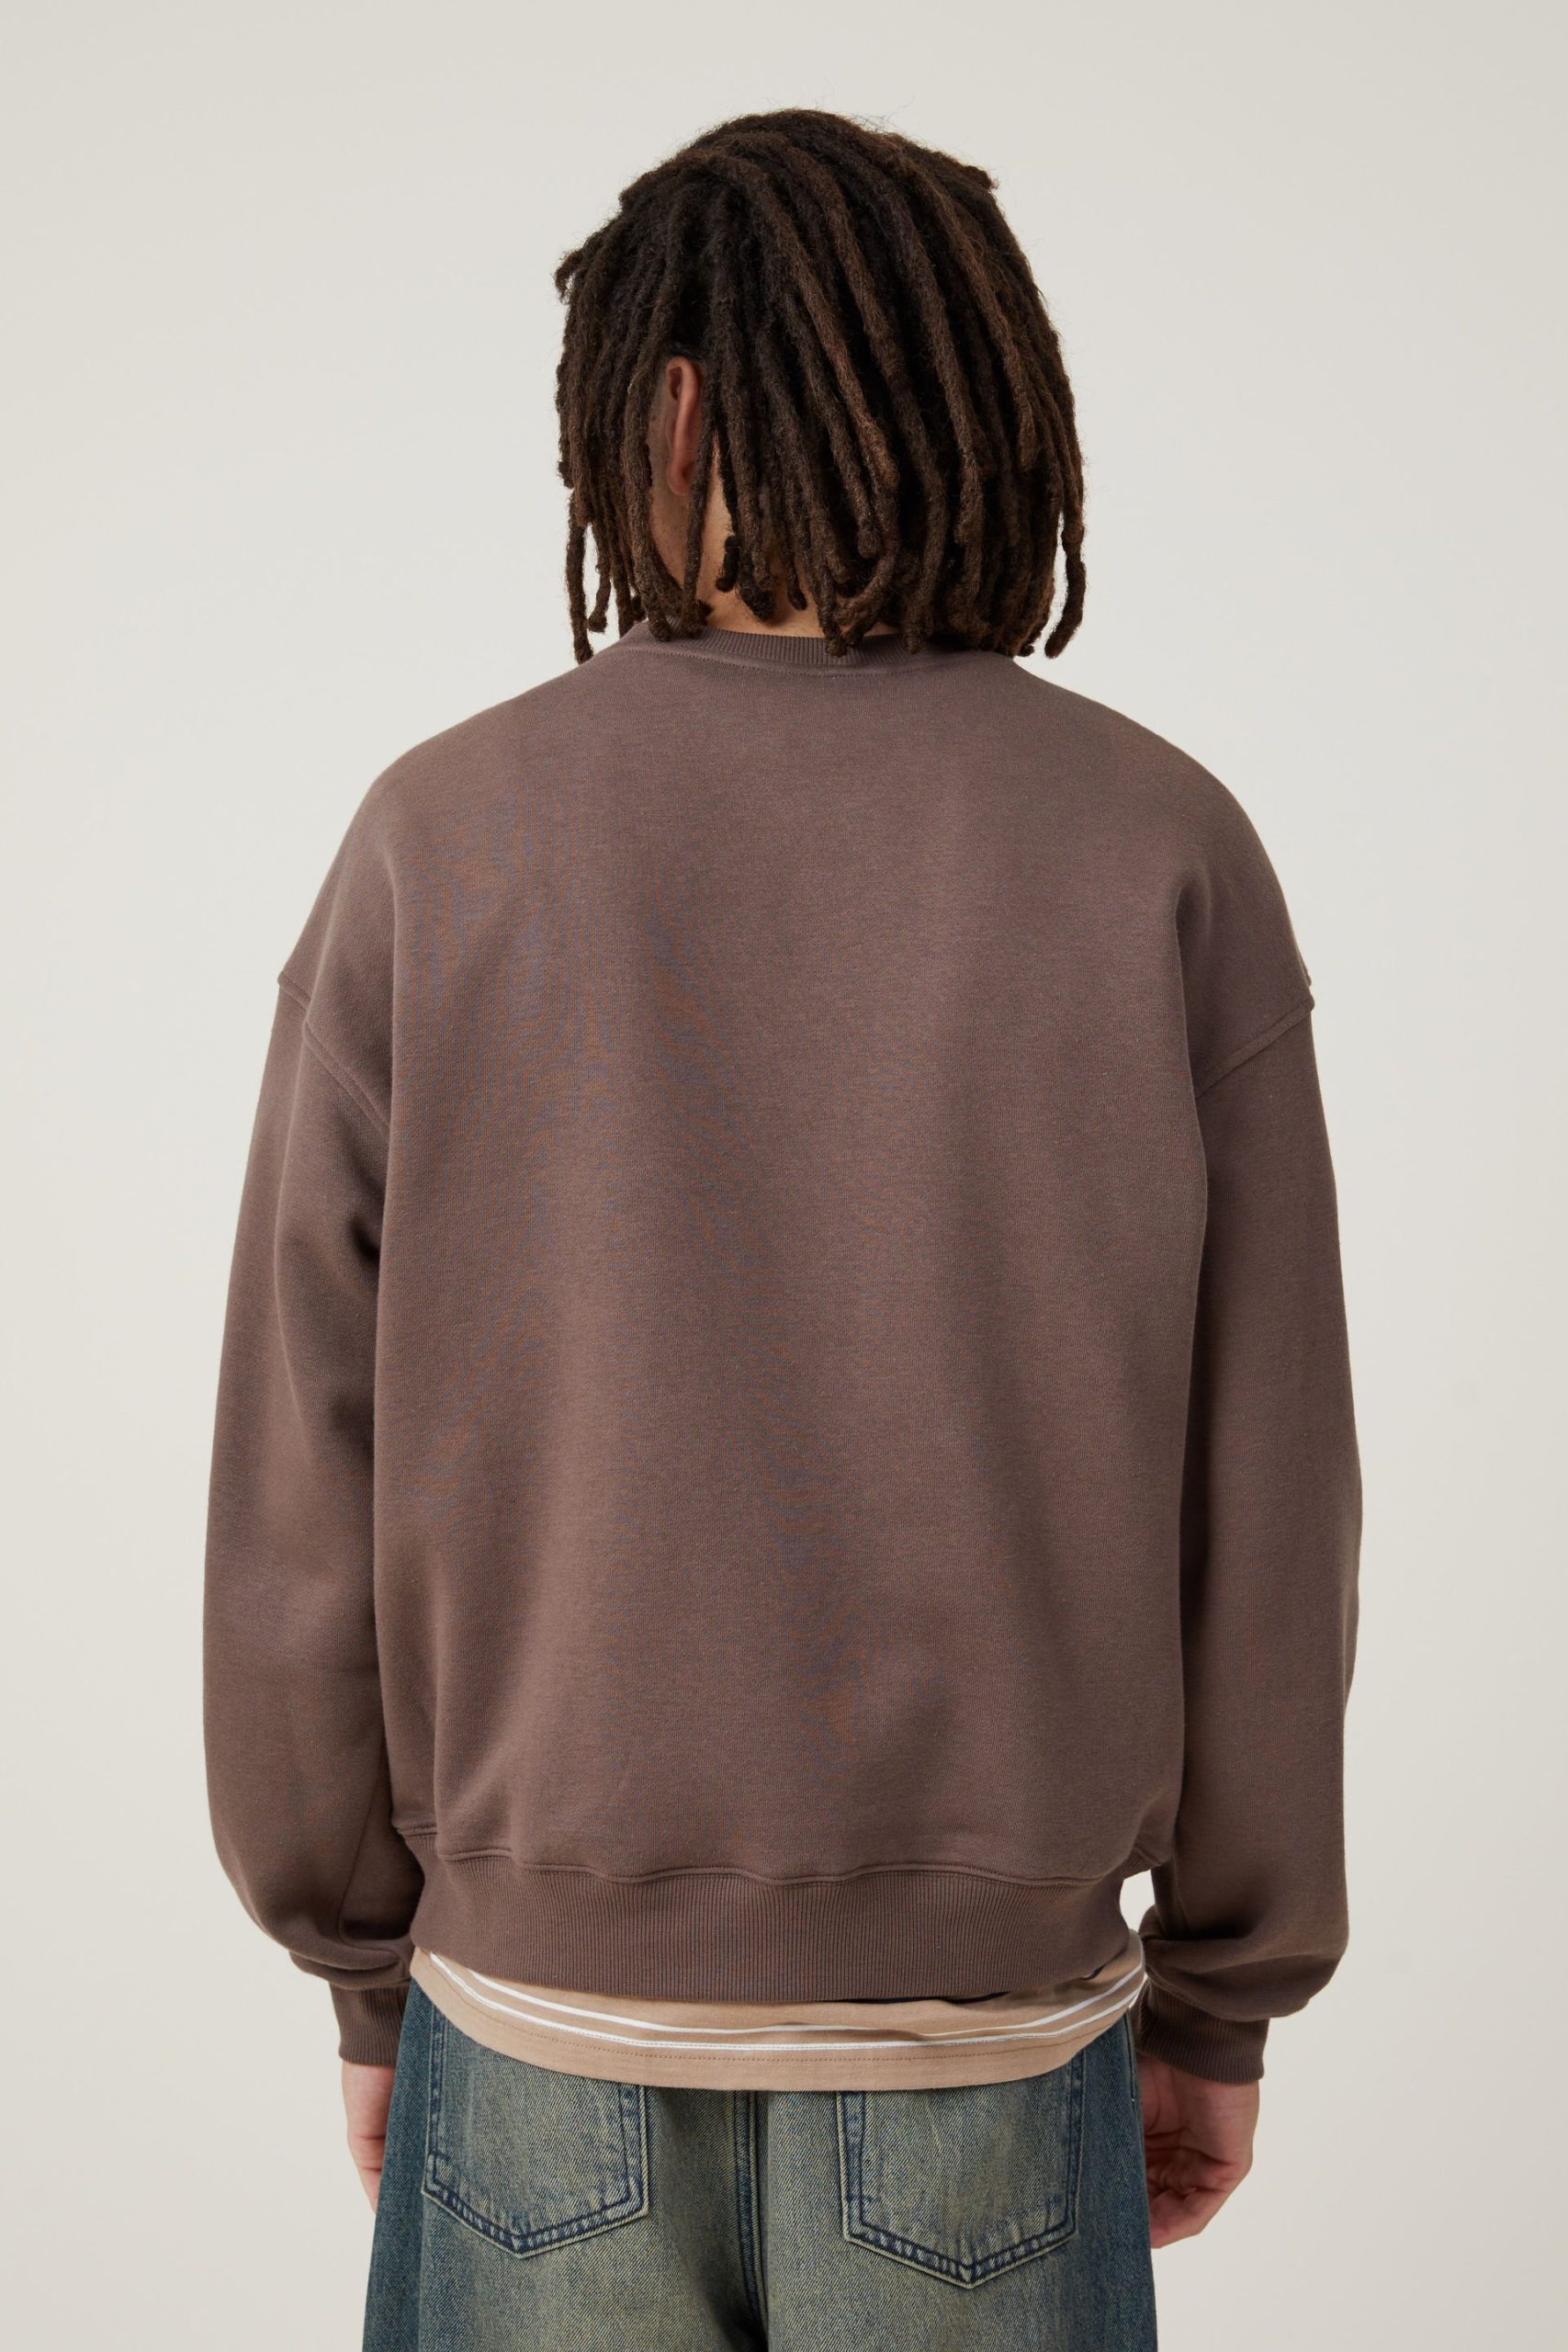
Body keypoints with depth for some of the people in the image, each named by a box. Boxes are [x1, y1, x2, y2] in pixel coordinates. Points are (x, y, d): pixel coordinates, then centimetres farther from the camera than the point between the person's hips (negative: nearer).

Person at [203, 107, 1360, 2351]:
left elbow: (308, 1487, -6)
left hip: (550, 2018, 0)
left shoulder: (440, 842, -8)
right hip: (982, 2024, 0)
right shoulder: (1168, 856, -8)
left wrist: (371, 1973, 8)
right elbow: (1261, 1503, -6)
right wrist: (1228, 1993, 8)